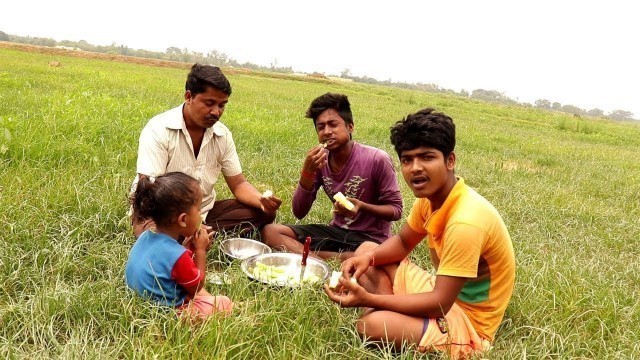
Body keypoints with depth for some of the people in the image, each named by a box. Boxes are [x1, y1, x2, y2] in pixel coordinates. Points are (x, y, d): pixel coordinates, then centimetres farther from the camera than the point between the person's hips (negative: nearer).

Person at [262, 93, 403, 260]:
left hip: (370, 238, -4)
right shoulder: (320, 160, -4)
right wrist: (308, 171, -18)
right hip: (337, 231, 5)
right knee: (270, 231, -10)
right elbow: (299, 213, -5)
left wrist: (362, 207, -28)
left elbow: (396, 210, -9)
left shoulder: (377, 160, -18)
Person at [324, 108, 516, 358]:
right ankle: (395, 313, -4)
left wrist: (367, 299, -32)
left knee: (372, 325, -34)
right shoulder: (431, 195, -4)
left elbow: (440, 304, -30)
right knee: (366, 250, 8)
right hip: (443, 293, 9)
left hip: (467, 318, -9)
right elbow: (403, 243, 10)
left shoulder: (465, 221, -32)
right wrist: (368, 258, -11)